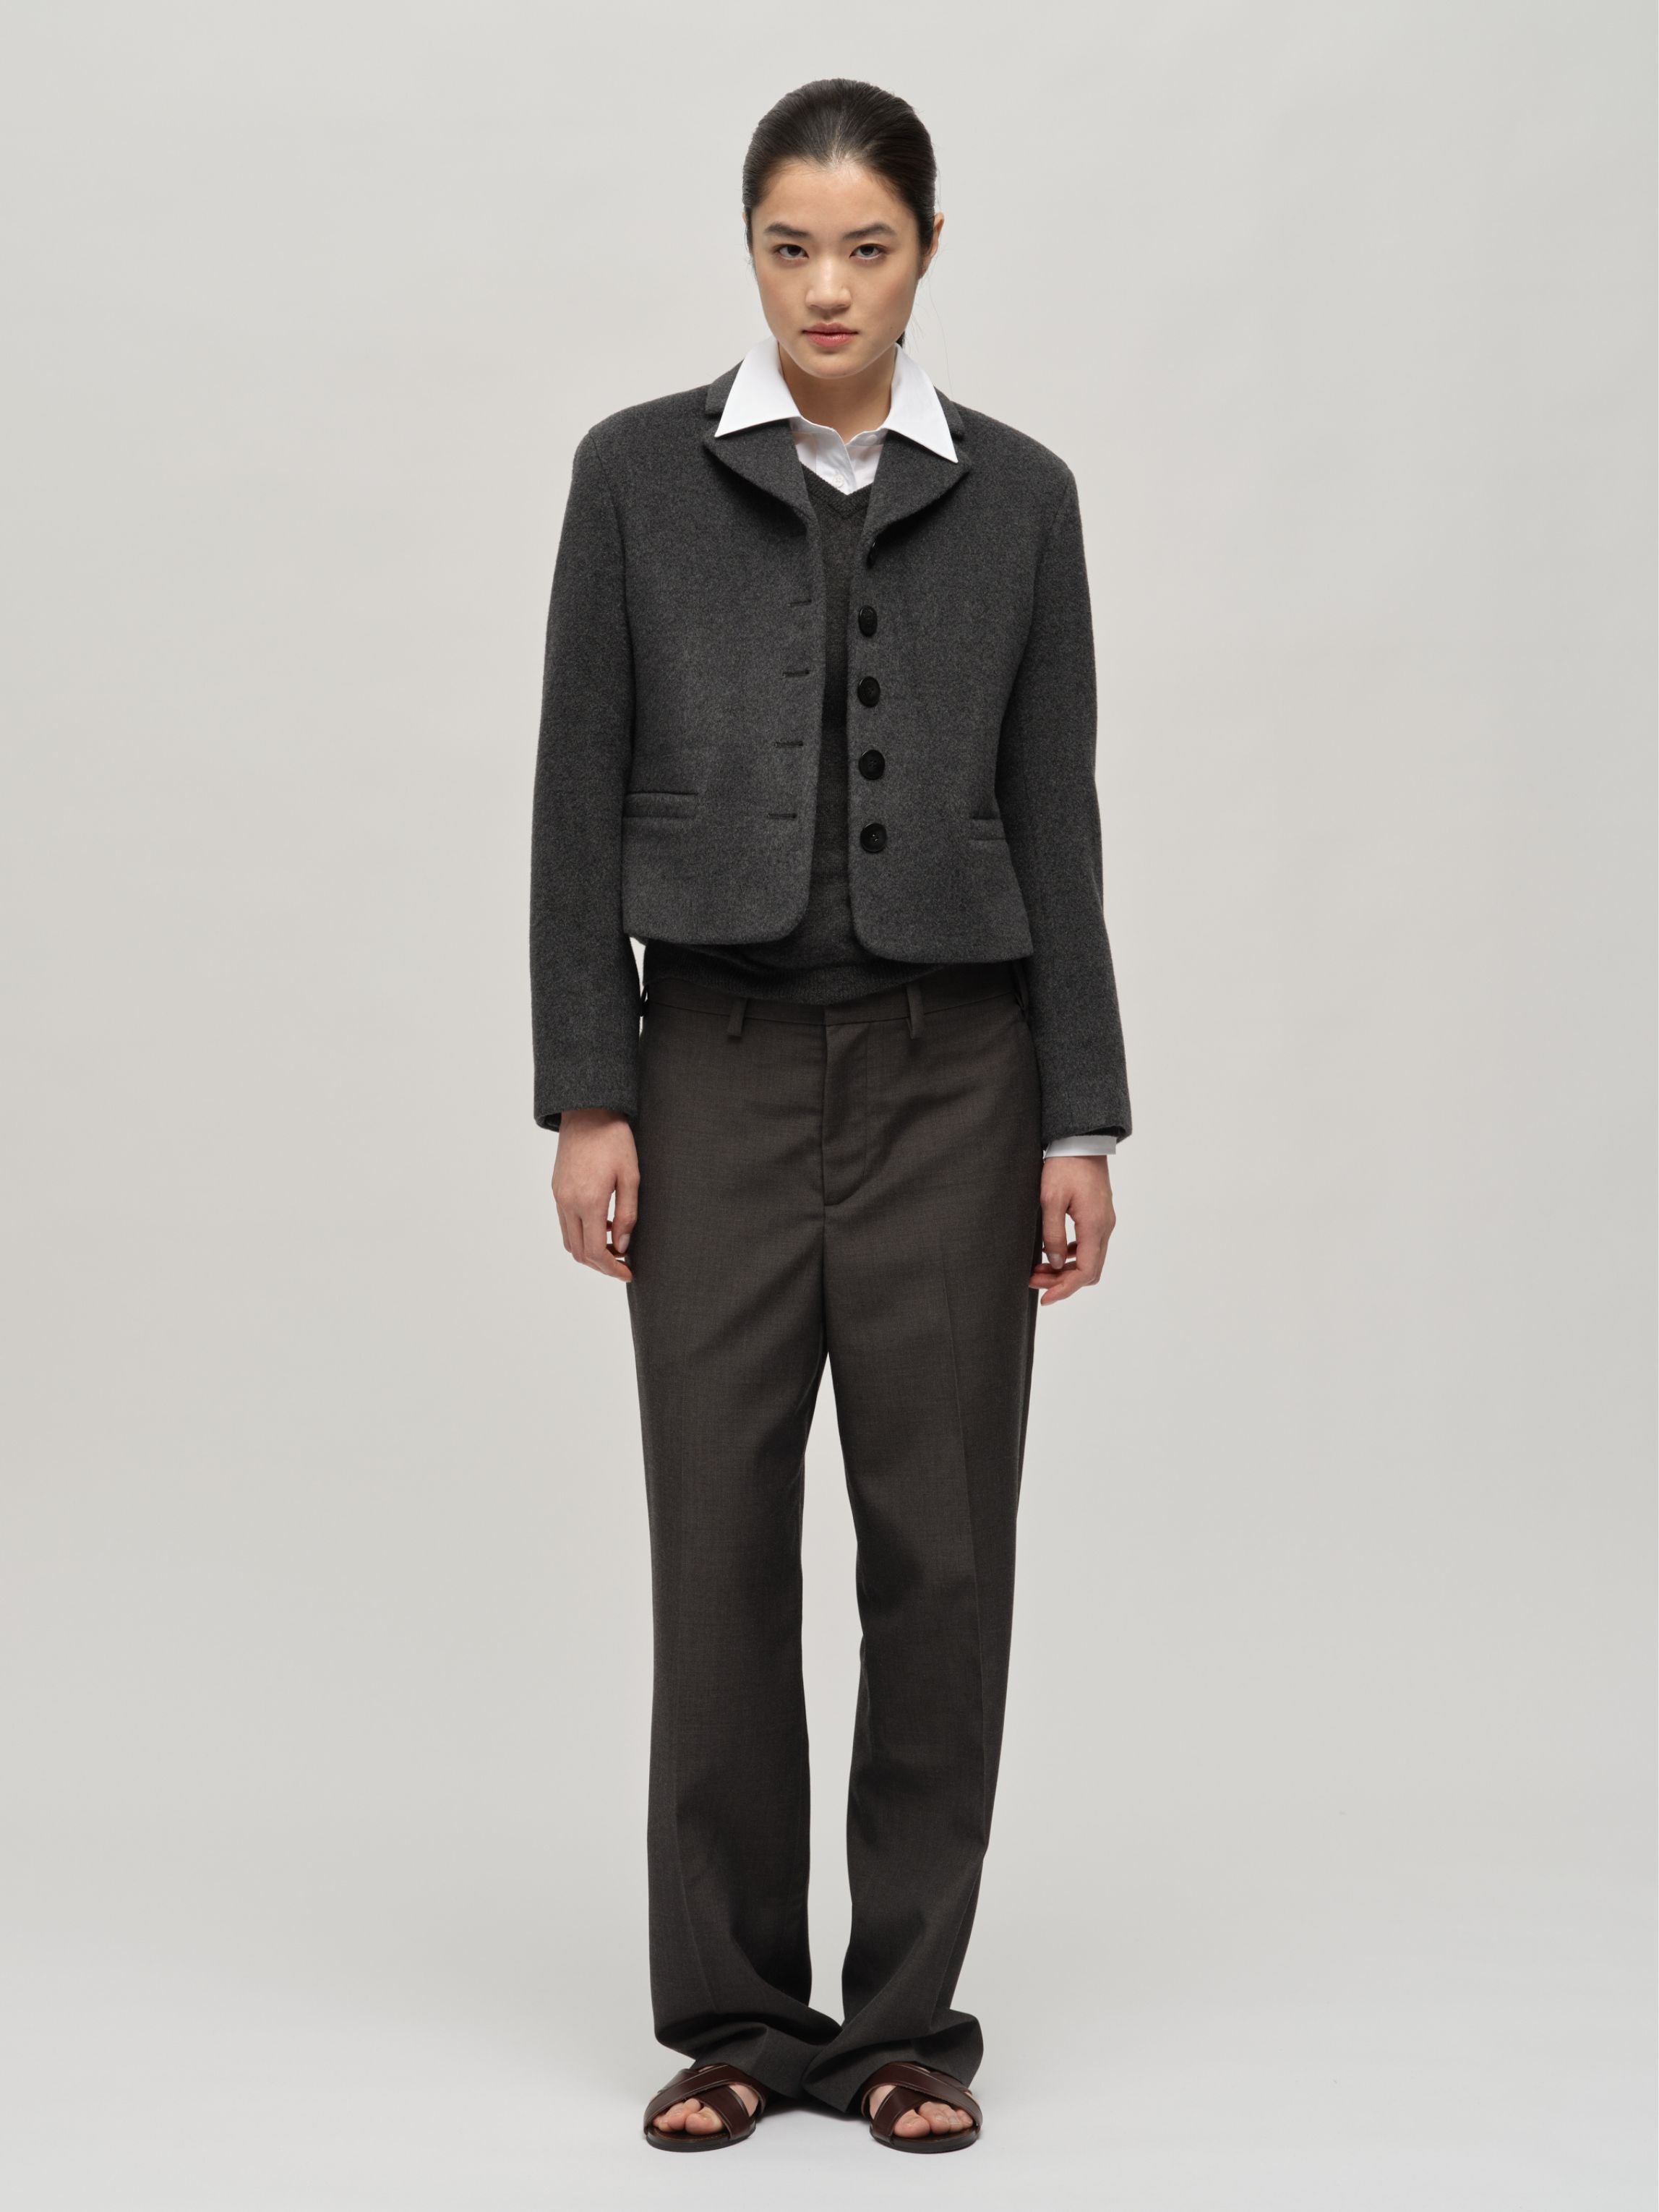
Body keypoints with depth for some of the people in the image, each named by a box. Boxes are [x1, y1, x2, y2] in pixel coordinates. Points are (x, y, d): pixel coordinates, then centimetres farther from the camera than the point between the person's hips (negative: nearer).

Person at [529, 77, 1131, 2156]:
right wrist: (585, 1096, -6)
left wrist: (1083, 1117, -2)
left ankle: (910, 2011, 16)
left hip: (950, 1064, 1)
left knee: (938, 1539, 3)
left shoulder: (1016, 494, 3)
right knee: (720, 1535, 2)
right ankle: (729, 2011, 15)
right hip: (721, 1062, 0)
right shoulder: (639, 472, 0)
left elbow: (1056, 818, 3)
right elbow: (580, 800, 0)